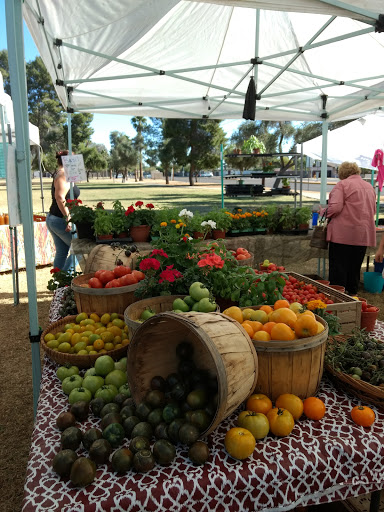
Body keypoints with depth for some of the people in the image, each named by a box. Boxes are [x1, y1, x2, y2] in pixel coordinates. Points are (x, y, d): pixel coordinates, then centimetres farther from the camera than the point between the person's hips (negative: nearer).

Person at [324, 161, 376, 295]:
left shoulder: (342, 185, -6)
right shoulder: (370, 186, 15)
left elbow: (335, 207, -18)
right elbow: (373, 210, 21)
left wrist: (327, 215, 1)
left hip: (343, 233, -6)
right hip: (364, 235, 6)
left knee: (338, 267, 0)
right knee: (355, 267, 15)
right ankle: (352, 294, 24)